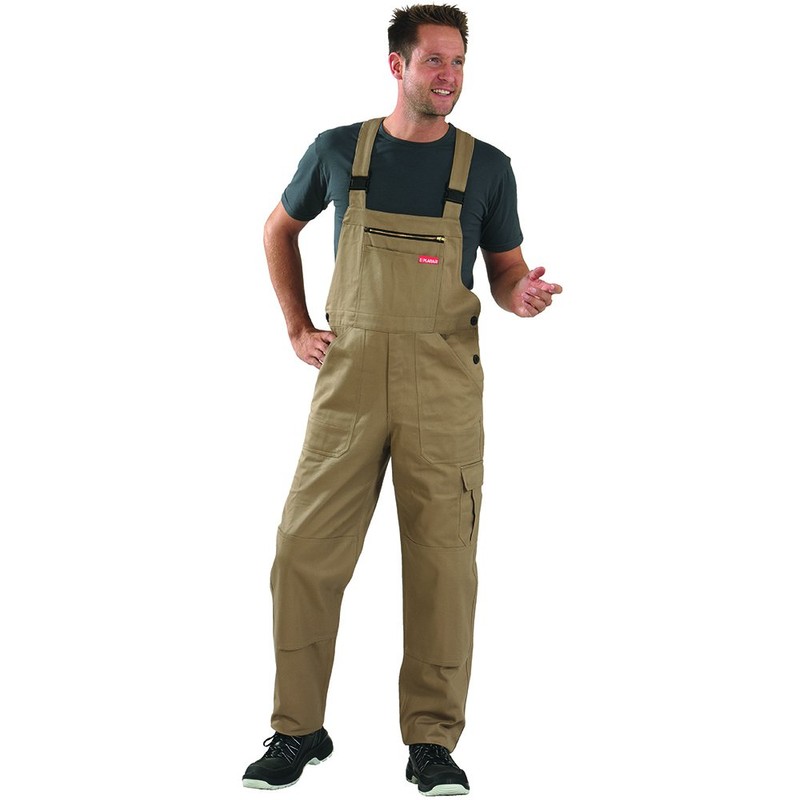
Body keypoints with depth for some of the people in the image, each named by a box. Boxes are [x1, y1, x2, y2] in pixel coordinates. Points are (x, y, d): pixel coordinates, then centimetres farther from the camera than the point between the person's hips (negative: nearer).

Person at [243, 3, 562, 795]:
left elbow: (505, 269, 11)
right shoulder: (338, 151, 5)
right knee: (305, 551, -1)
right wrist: (297, 328, 13)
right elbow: (279, 229, 20)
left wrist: (523, 295, -13)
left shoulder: (486, 166, 4)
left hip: (443, 382, 0)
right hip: (349, 373, 1)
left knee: (442, 559, 0)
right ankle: (298, 731, 14)